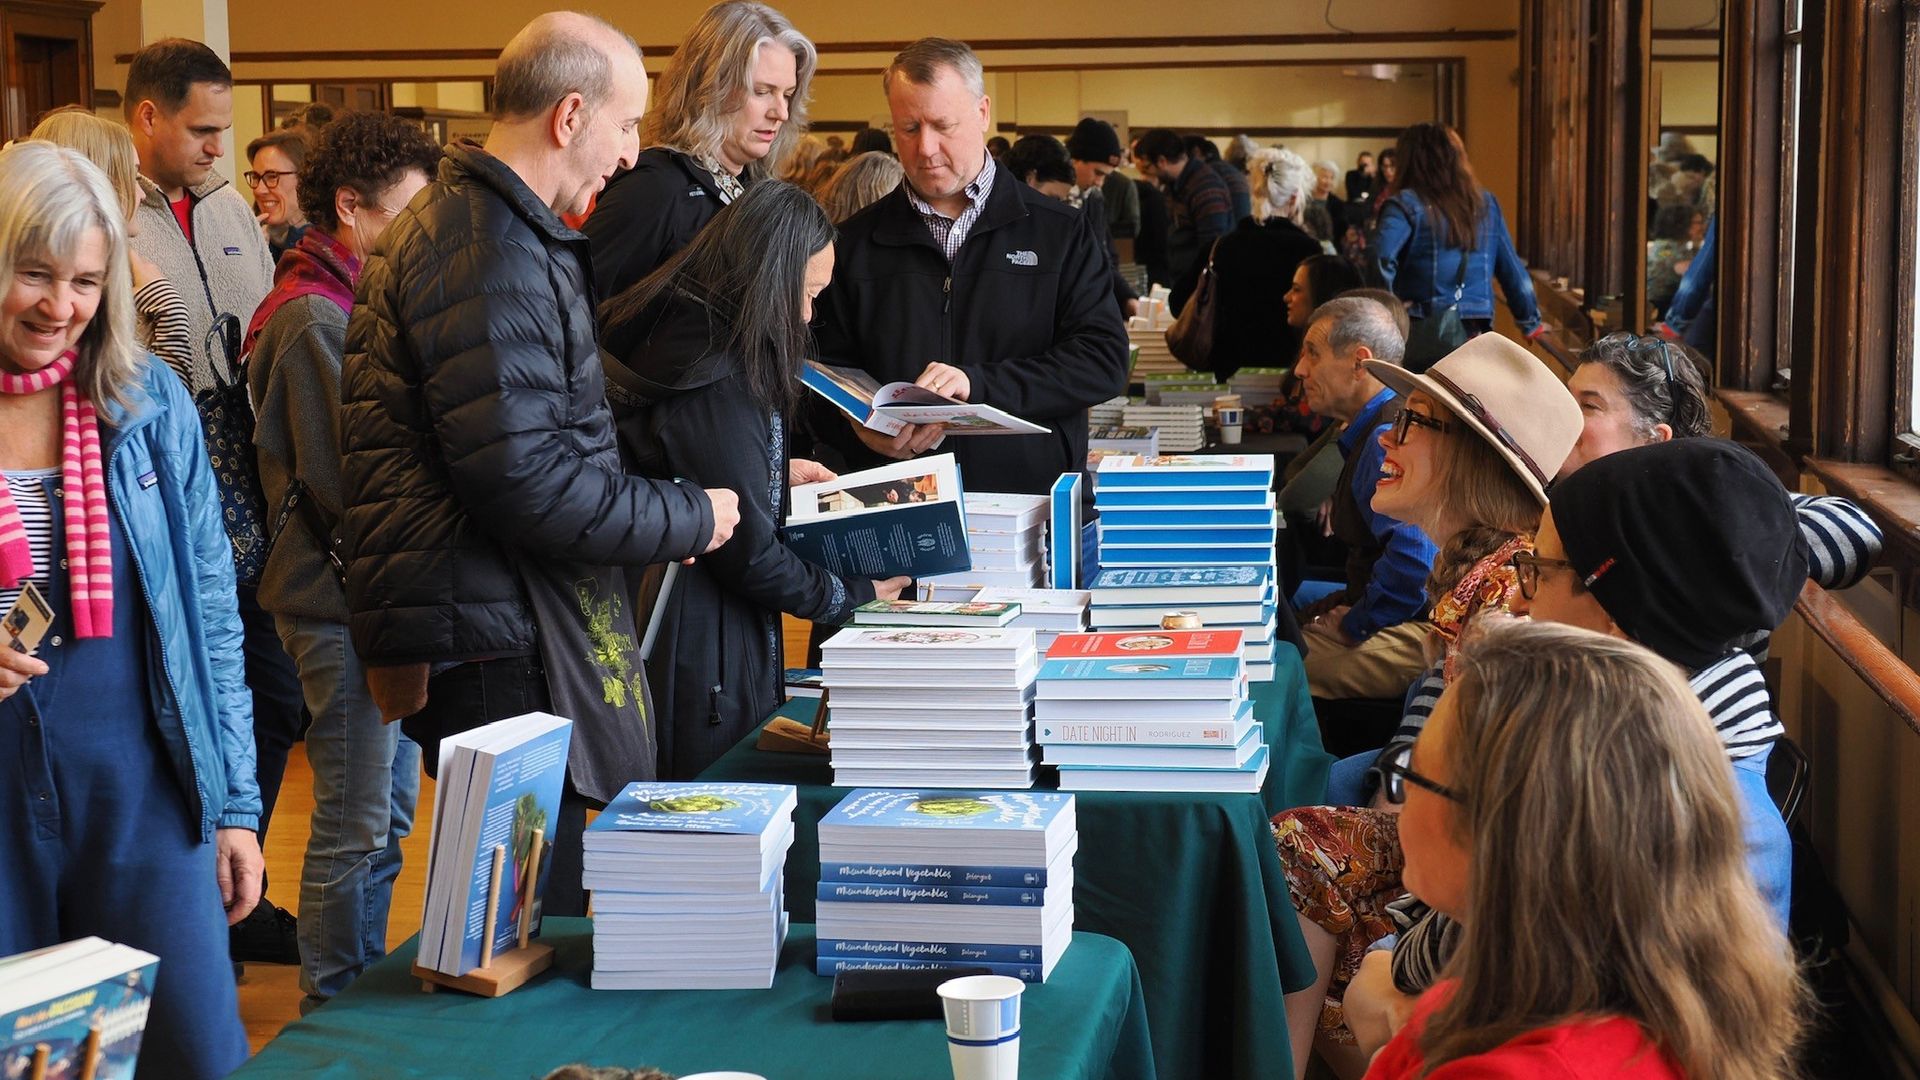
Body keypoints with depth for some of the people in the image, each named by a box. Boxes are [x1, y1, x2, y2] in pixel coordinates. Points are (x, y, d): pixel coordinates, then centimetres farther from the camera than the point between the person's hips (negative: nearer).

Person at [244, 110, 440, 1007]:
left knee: (388, 811, 17)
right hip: (343, 599, -10)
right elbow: (351, 481, -22)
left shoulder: (350, 305, 14)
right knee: (356, 827, -2)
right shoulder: (314, 318, -18)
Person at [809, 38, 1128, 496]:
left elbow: (1105, 359, 1)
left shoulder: (1064, 234, 9)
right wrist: (861, 430, -10)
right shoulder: (854, 244, 14)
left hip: (1033, 497, -1)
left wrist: (979, 383, -12)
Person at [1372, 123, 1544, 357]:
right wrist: (1531, 321, 25)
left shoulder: (1405, 204, -5)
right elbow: (1511, 269, 15)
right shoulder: (1486, 203, 11)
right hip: (1477, 330, 4)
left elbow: (1380, 260, -22)